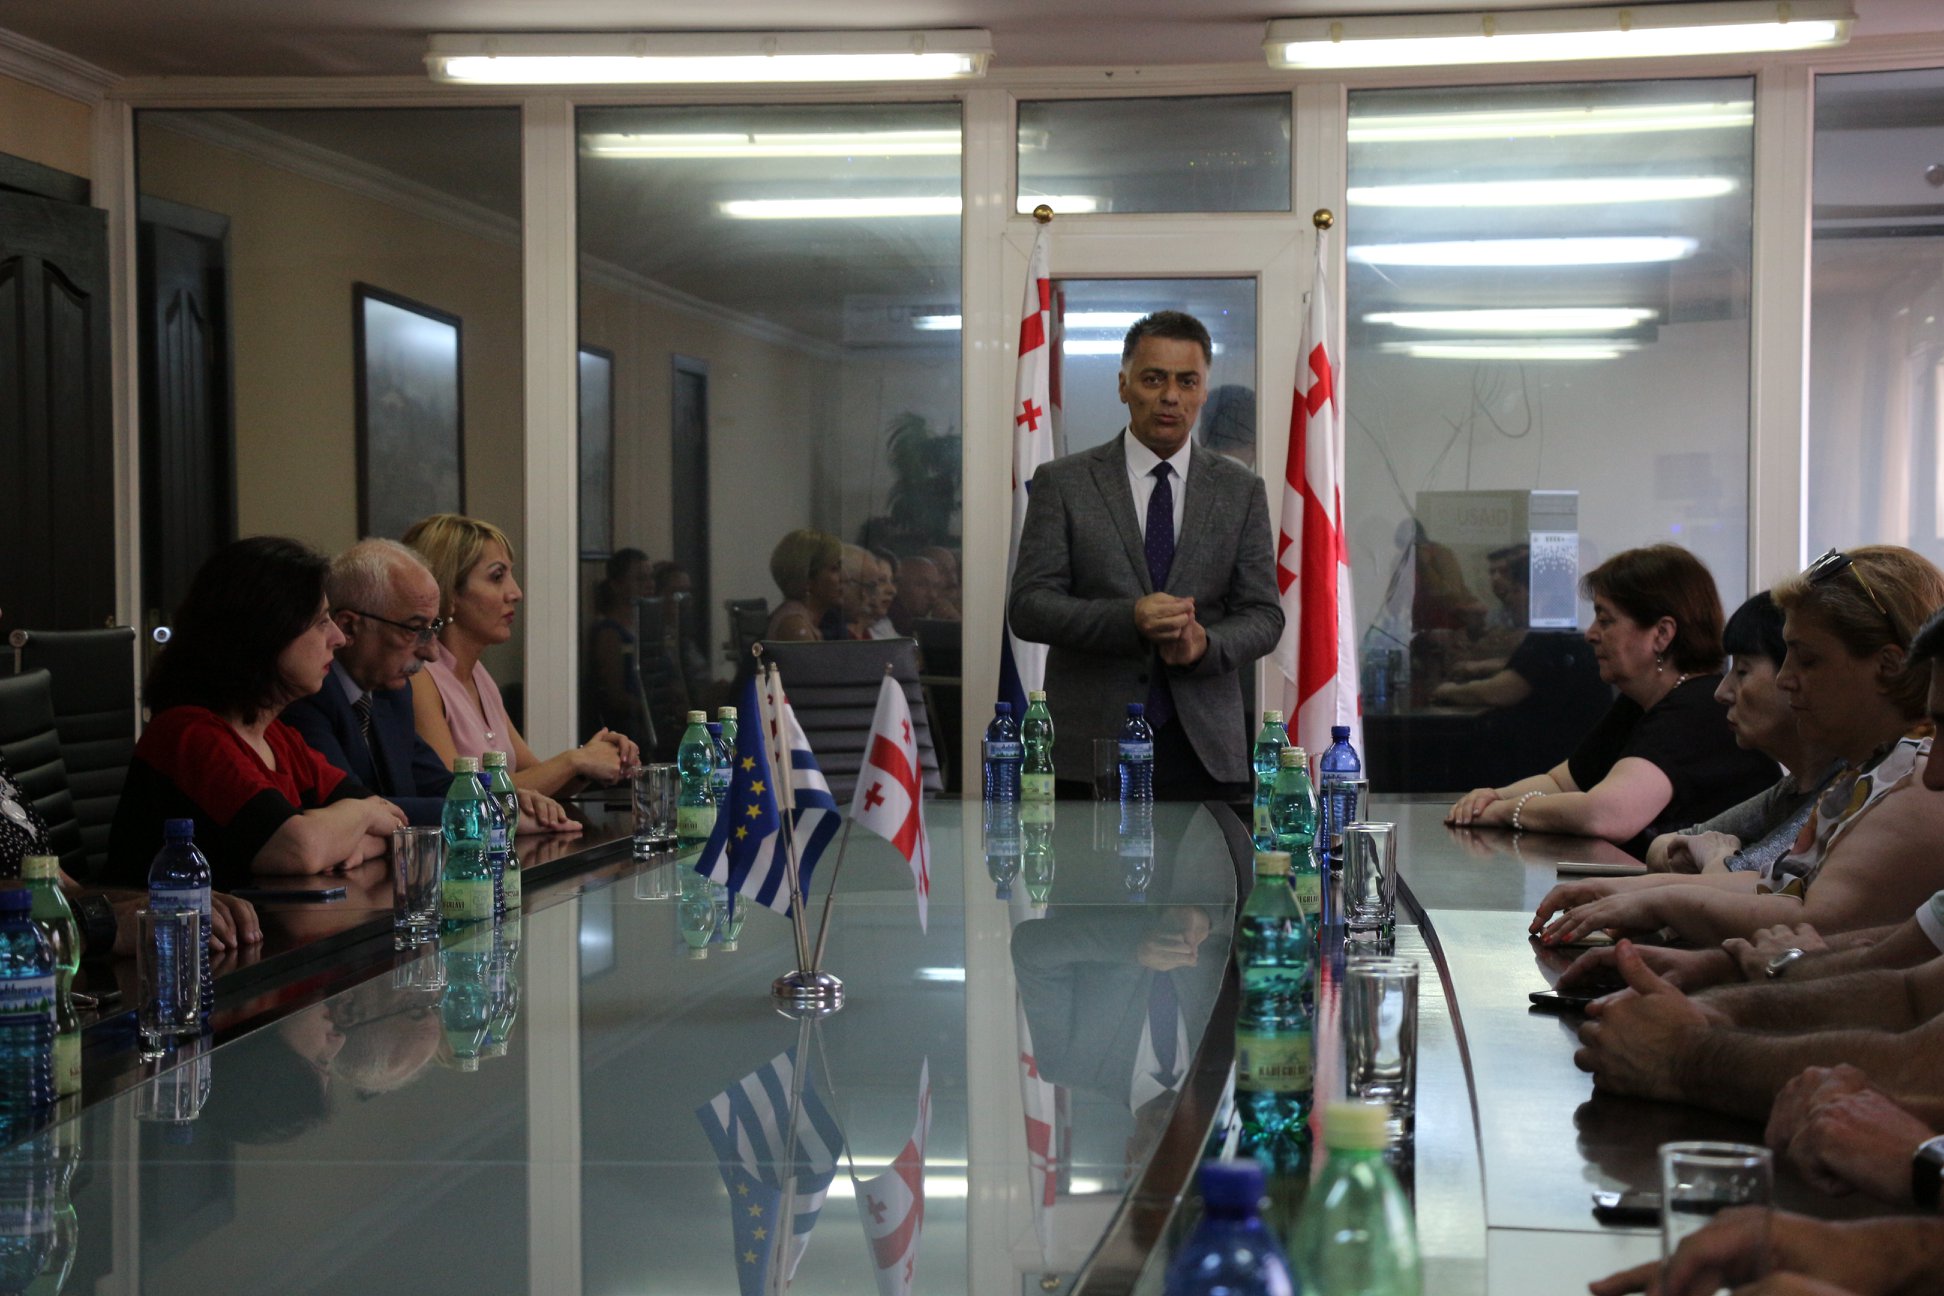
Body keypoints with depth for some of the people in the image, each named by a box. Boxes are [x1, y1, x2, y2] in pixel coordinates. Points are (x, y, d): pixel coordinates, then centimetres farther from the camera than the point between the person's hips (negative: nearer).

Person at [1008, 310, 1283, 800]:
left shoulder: (1240, 491, 10)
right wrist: (1130, 619, -19)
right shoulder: (1062, 483, 4)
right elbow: (1028, 605, -3)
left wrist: (1206, 644, -15)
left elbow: (1263, 615, 7)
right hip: (1091, 744, -2)